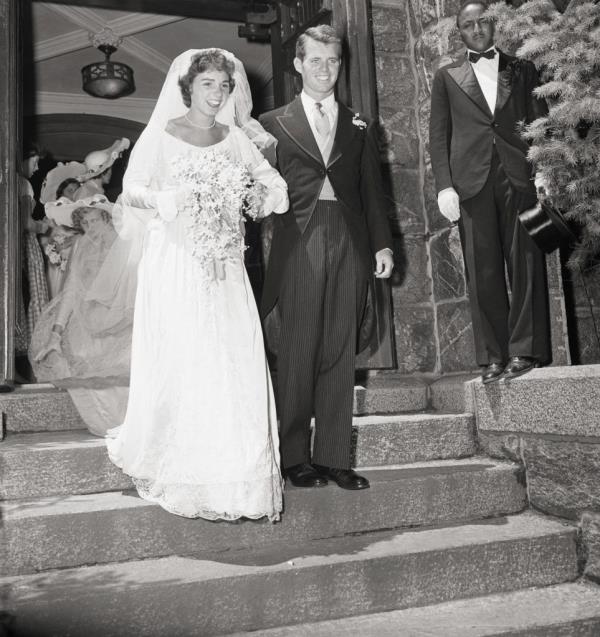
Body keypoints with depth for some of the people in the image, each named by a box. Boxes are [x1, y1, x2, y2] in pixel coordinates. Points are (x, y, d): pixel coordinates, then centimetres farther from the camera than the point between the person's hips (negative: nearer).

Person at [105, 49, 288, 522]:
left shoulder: (236, 138, 13)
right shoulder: (160, 136, 3)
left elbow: (272, 182, 19)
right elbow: (131, 189, 1)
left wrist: (261, 192, -3)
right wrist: (165, 200, -17)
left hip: (225, 268, 4)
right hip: (175, 263, -3)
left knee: (235, 361, -2)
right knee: (178, 362, -5)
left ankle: (232, 472, 10)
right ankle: (180, 469, 10)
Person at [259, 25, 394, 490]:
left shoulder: (360, 128, 18)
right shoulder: (274, 124, 10)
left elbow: (373, 190, 14)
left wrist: (382, 243, 4)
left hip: (350, 245, 3)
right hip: (298, 246, -2)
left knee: (340, 354, 3)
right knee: (297, 354, -2)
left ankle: (333, 457, 11)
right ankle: (295, 457, 9)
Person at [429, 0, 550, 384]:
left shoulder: (523, 70, 16)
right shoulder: (448, 78, 16)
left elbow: (540, 121, 10)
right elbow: (438, 135, 9)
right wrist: (444, 185, -4)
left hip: (520, 178, 0)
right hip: (472, 182, 0)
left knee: (526, 266, -4)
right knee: (483, 273, -1)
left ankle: (524, 351, 1)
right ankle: (493, 357, 4)